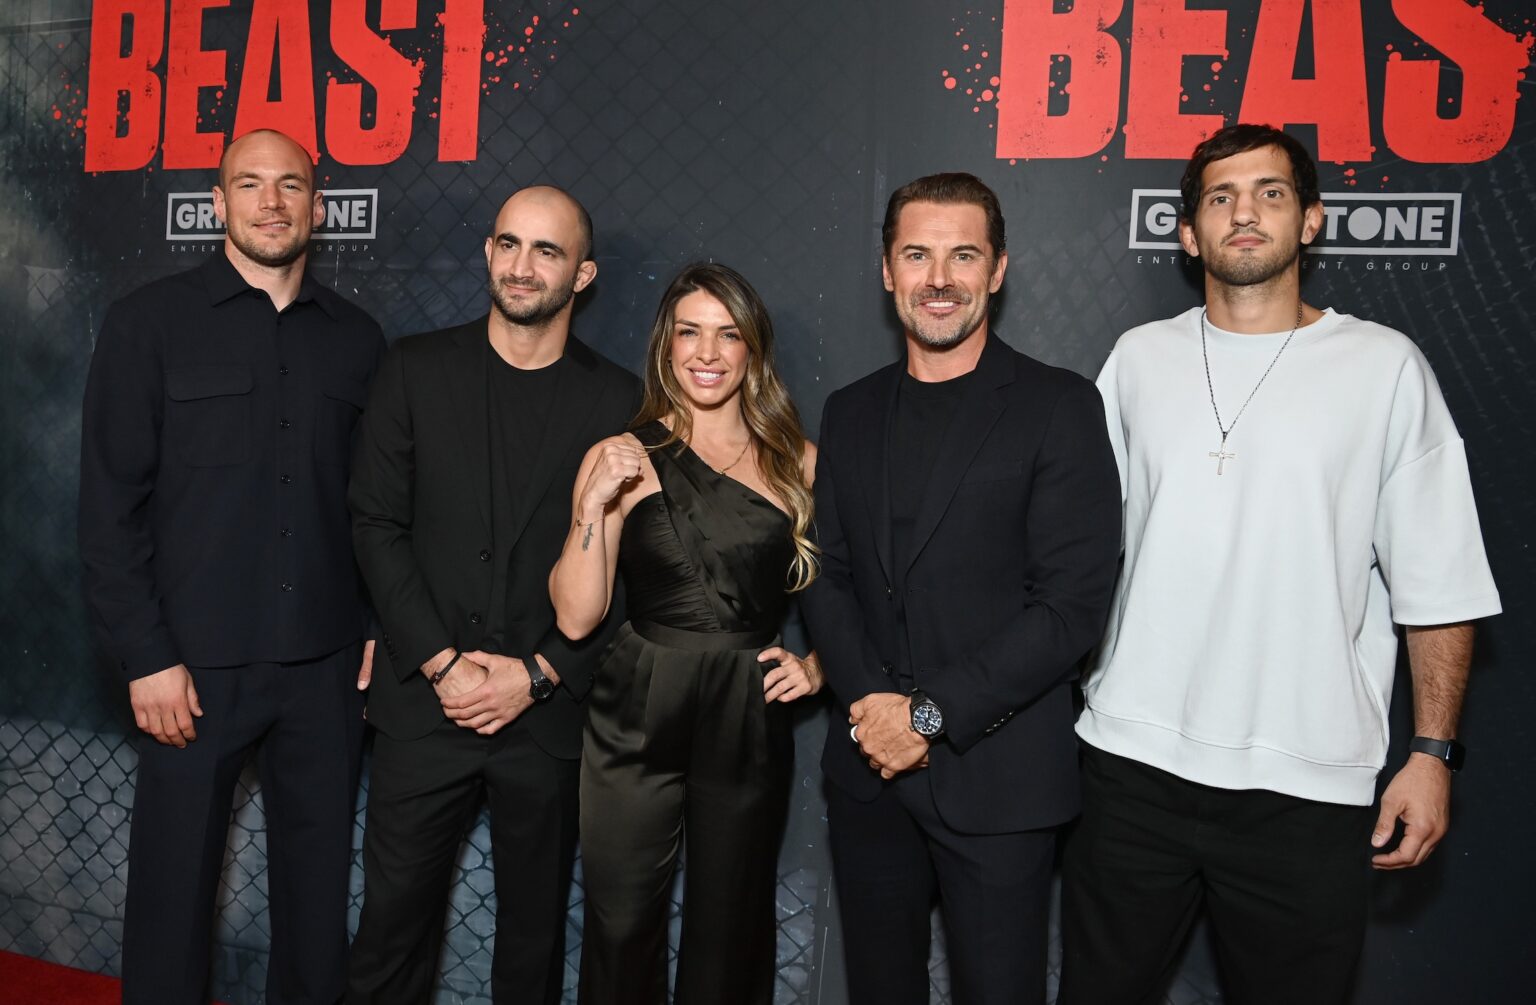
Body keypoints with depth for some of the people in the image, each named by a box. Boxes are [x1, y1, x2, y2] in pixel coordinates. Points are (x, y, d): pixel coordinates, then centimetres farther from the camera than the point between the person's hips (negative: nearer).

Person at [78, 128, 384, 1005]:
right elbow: (111, 504, -3)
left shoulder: (358, 338, 7)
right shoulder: (150, 323, -1)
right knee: (174, 884, 9)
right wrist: (147, 659, -7)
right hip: (195, 667, -2)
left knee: (319, 882, 12)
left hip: (326, 665, 2)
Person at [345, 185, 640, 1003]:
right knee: (394, 916, 8)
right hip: (425, 702, 1)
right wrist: (440, 662, -9)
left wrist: (538, 675, -10)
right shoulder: (416, 368, 3)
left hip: (549, 713, 0)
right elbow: (376, 525, 0)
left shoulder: (617, 400, 1)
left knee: (534, 925, 13)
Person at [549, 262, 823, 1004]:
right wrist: (595, 503, -16)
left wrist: (818, 668, -3)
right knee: (620, 930, 9)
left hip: (748, 721, 1)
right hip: (635, 720, 0)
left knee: (729, 936, 14)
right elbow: (576, 616, -5)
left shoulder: (799, 465, 2)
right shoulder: (620, 458, 0)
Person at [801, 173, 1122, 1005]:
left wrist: (931, 714, -14)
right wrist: (873, 701, -9)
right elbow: (826, 578, 6)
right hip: (868, 768, 4)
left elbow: (1071, 605, -12)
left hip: (995, 778, -4)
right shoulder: (851, 413, 9)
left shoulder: (1058, 407, -6)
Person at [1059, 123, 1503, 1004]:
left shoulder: (1385, 368, -1)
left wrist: (1435, 752, -4)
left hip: (1308, 785, -2)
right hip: (1135, 761, 2)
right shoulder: (1139, 358, 5)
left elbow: (1439, 585, 0)